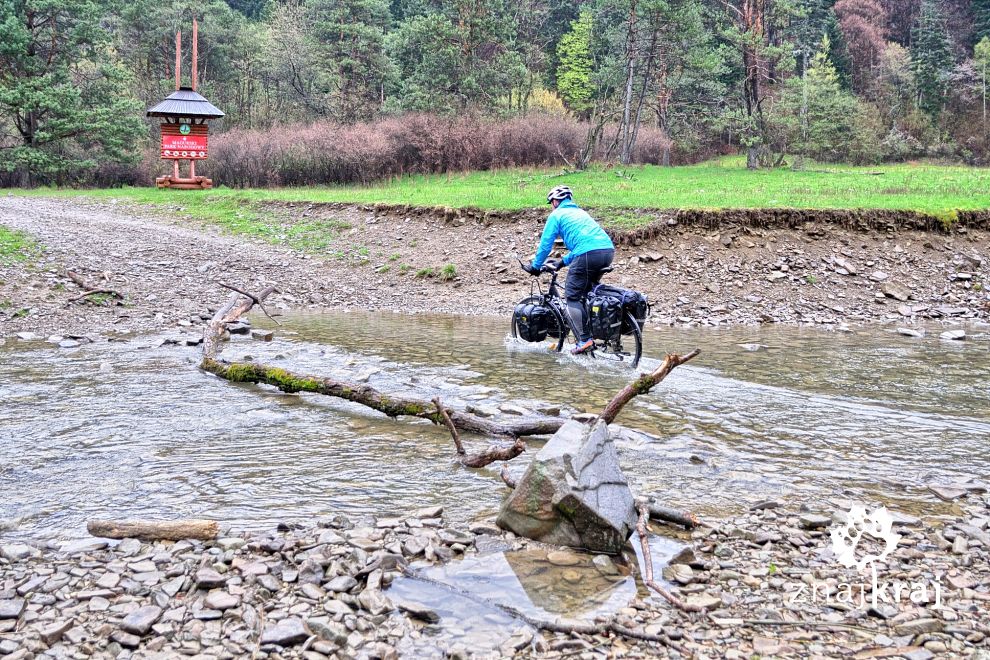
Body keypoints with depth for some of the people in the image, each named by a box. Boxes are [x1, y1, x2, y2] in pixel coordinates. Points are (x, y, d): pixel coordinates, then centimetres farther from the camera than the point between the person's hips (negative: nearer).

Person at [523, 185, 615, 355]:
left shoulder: (557, 215, 12)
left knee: (572, 296, 2)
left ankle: (584, 339, -7)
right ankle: (594, 331, 22)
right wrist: (563, 262, 44)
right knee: (588, 292, 25)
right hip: (608, 250, 7)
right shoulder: (580, 212, 34)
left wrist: (535, 266, 22)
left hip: (588, 254, -7)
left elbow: (545, 243, 10)